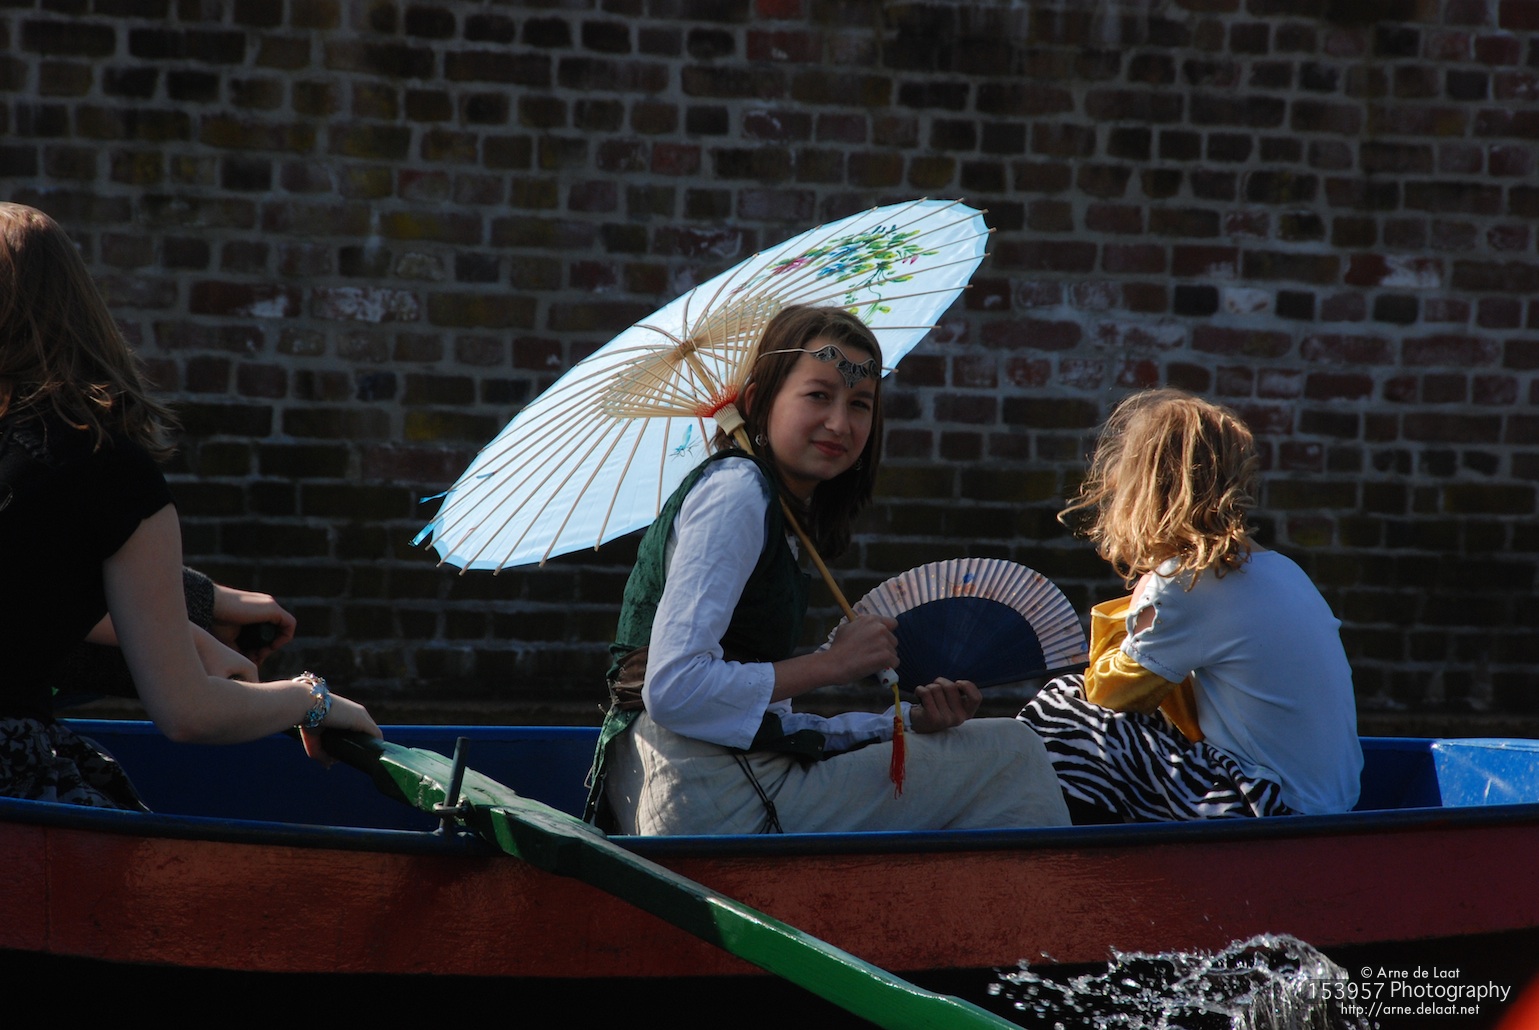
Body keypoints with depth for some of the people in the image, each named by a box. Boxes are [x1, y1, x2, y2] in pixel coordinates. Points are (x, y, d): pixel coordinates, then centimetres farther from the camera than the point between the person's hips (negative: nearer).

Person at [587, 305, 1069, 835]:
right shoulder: (735, 489, -11)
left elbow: (768, 721, 12)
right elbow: (672, 688, -22)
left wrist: (907, 720, 0)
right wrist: (832, 662, -14)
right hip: (711, 801, -10)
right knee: (1010, 756, -4)